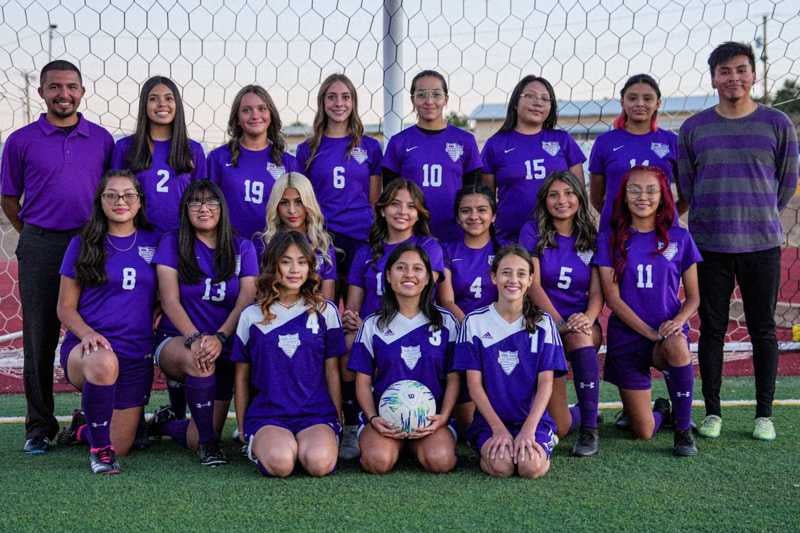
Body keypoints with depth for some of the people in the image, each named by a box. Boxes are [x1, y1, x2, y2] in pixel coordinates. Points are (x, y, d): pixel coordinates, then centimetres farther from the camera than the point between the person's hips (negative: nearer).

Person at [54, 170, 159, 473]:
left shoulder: (154, 242, 7)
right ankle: (99, 448, -18)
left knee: (120, 447, 4)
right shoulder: (83, 244, 2)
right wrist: (87, 333, -18)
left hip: (137, 355, 3)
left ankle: (84, 429, 40)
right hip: (88, 347, -3)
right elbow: (65, 307, 1)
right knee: (104, 363, -41)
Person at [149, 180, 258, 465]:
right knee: (199, 361, -38)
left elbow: (245, 302, -6)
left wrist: (219, 338, -23)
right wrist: (194, 338, -25)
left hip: (226, 349, 3)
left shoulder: (242, 248, 6)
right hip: (175, 341, -2)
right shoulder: (172, 244, 2)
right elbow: (170, 301, -8)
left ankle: (165, 423, 33)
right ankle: (209, 442, -20)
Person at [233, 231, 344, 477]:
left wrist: (338, 418, 8)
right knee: (280, 463, -30)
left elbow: (332, 371, 10)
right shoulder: (251, 316, 8)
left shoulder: (325, 311, 8)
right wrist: (242, 429, 13)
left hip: (317, 412, 0)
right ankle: (258, 444, 3)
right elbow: (242, 376, 13)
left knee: (319, 463, -31)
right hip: (266, 413, 0)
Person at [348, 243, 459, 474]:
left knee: (441, 460, -29)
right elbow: (363, 382, 7)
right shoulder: (373, 326, 8)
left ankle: (415, 445, 5)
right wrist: (373, 418, -11)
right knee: (379, 461, -30)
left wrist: (443, 417, -10)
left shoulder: (446, 322, 8)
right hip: (384, 416, 0)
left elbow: (453, 379, 6)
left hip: (431, 415, 0)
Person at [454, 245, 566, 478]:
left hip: (534, 418, 0)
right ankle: (488, 447, 5)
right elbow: (474, 383, -2)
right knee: (500, 466, -28)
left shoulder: (543, 323, 3)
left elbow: (546, 382, -2)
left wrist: (528, 429, -15)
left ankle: (541, 446, 6)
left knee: (531, 466, -27)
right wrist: (498, 428, -11)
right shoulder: (475, 321, 1)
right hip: (490, 419, 0)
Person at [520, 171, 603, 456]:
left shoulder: (591, 237, 7)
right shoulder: (533, 232, 1)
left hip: (582, 324, 2)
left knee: (581, 336, -39)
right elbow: (533, 284, -9)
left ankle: (589, 430, -26)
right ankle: (580, 413, 25)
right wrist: (560, 323, -24)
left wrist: (588, 318, -24)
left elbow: (597, 291, -1)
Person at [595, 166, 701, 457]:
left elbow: (693, 296, 5)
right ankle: (660, 410, 36)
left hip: (669, 332, 0)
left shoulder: (680, 238, 2)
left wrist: (678, 321, -17)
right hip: (627, 337, 0)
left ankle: (683, 430, -16)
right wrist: (650, 332, -17)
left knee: (677, 348, -39)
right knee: (643, 433, -3)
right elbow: (612, 298, -7)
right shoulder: (610, 241, -1)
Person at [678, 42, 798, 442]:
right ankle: (712, 412, 16)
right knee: (712, 330, 6)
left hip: (762, 244, 0)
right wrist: (713, 218, 7)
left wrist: (759, 218, 10)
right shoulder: (694, 128, 4)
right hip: (709, 245, 1)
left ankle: (764, 414, 16)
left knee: (763, 330, 5)